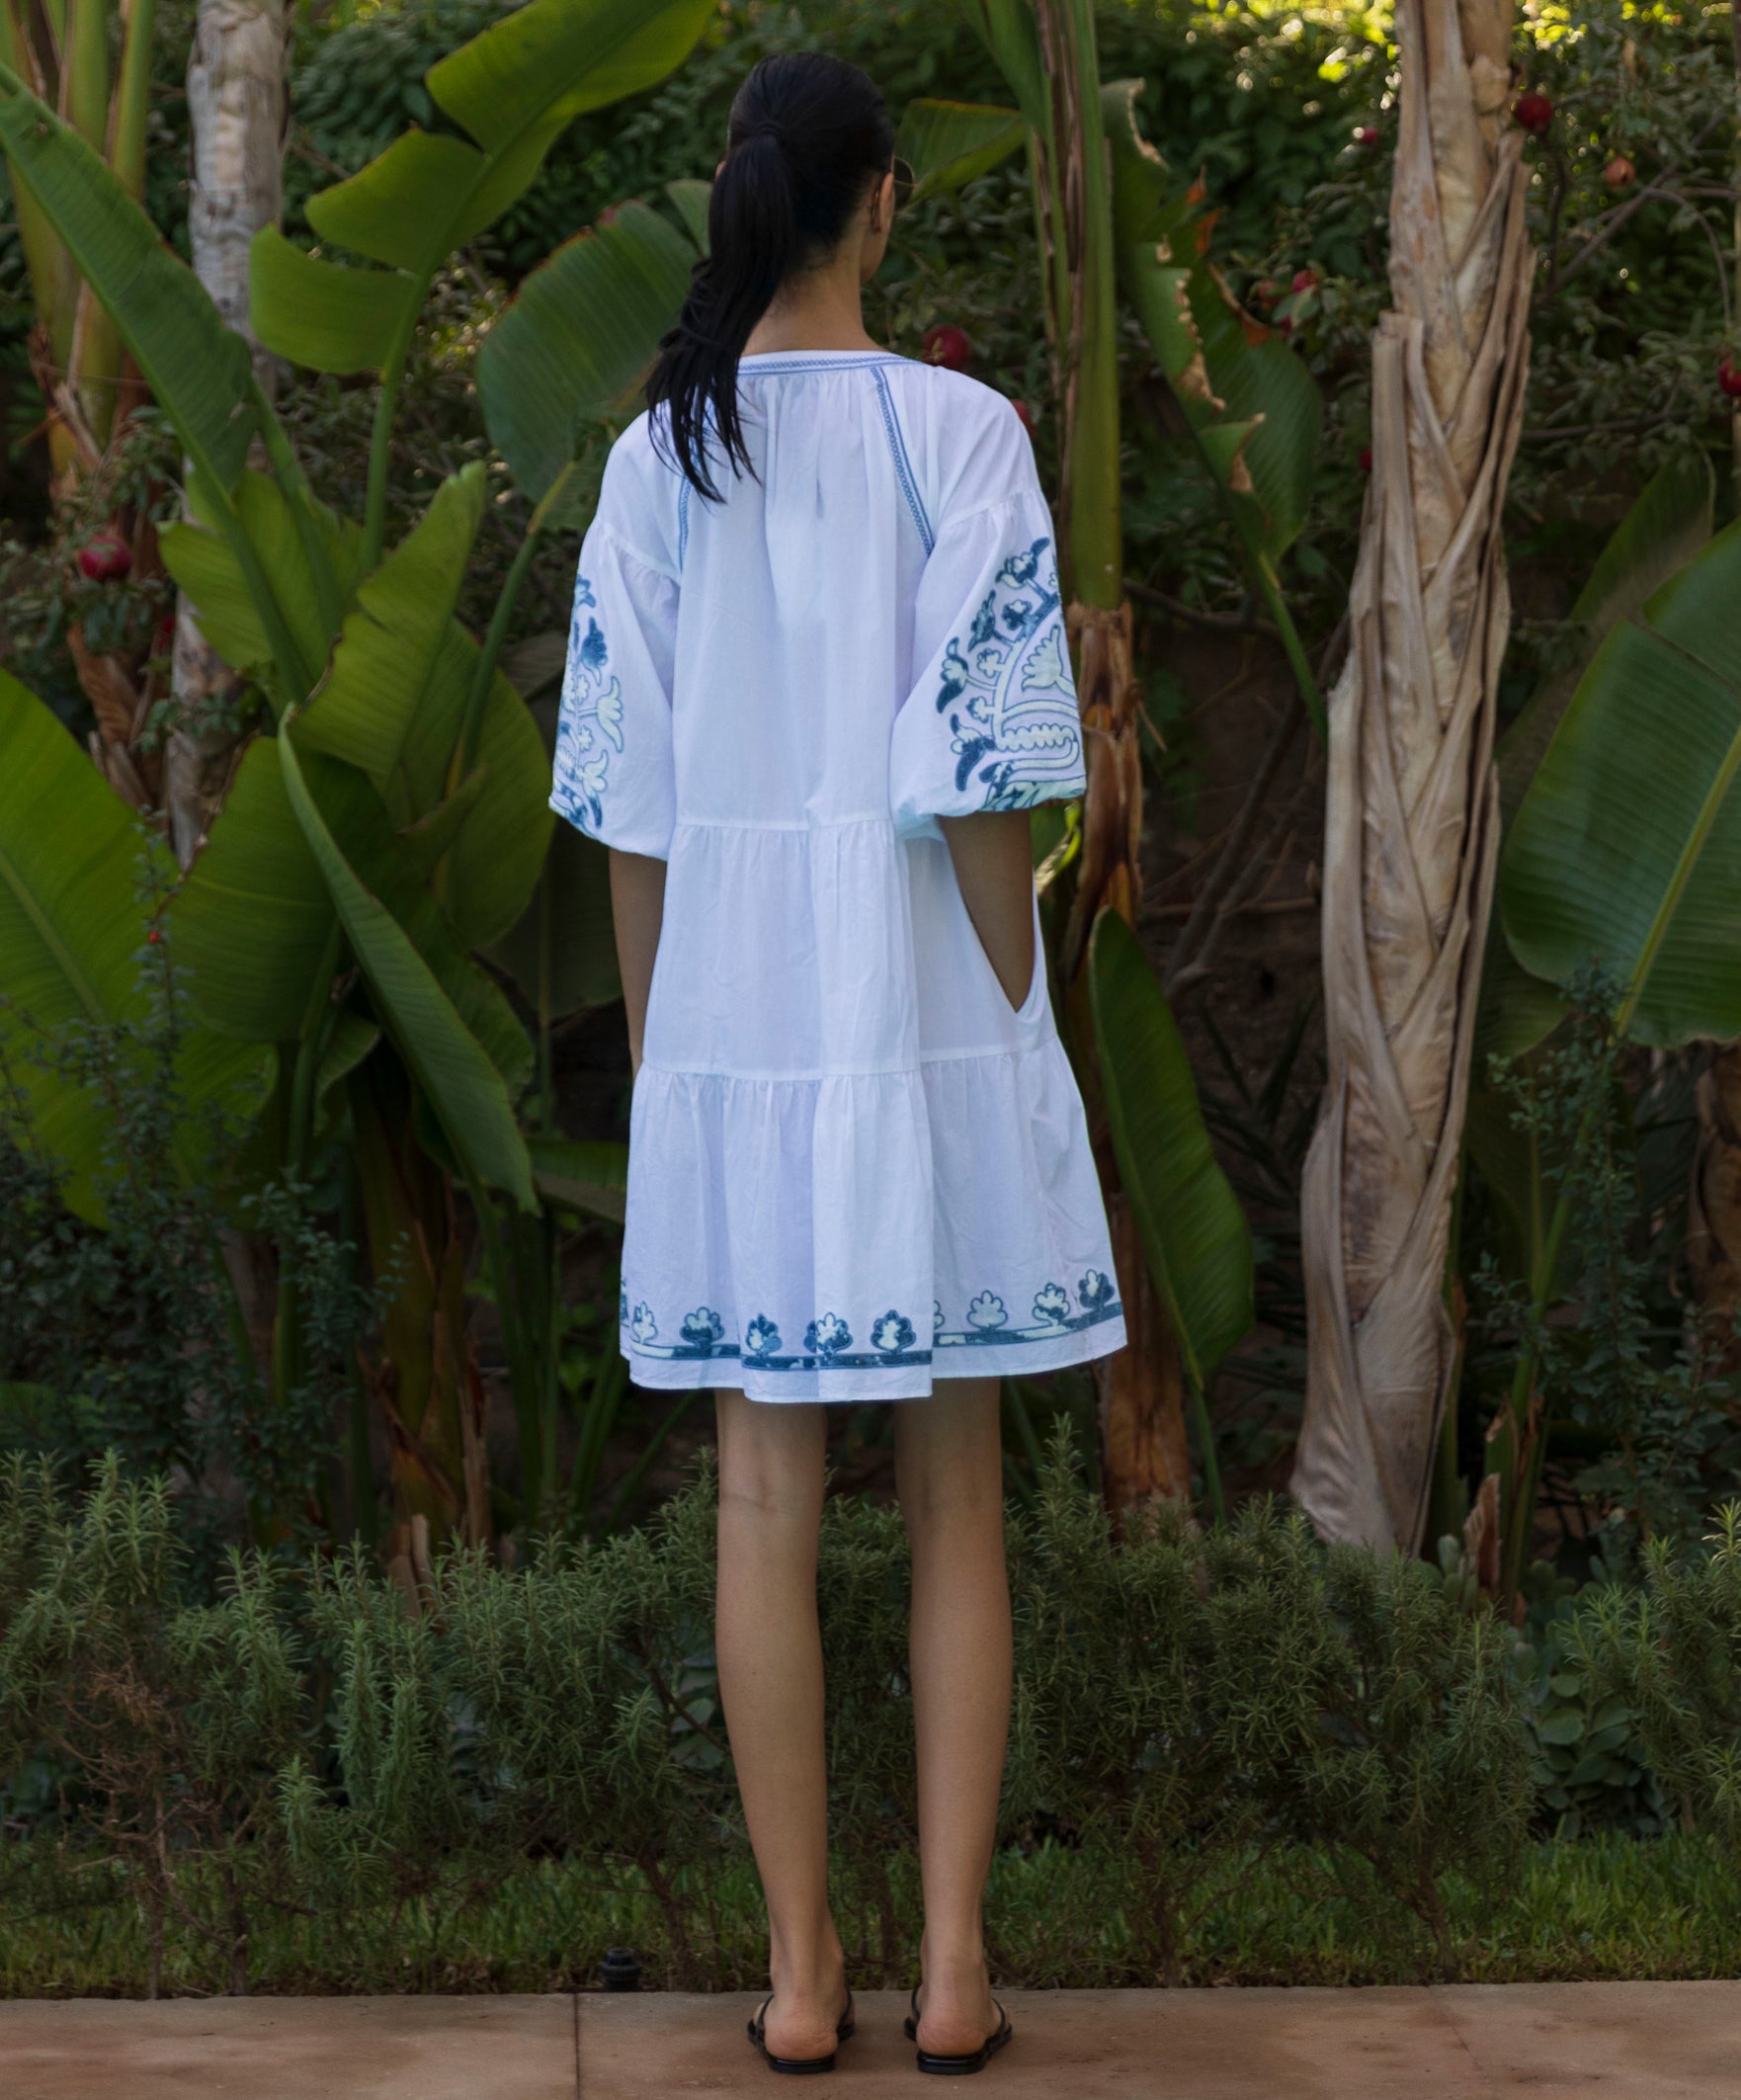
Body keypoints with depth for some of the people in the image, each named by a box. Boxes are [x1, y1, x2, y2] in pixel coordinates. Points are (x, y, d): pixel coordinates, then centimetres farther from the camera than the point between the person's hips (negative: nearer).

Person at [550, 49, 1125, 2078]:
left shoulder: (657, 452, 2)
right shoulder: (960, 430, -8)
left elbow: (627, 804, 2)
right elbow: (979, 778, -12)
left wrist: (654, 1061, 11)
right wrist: (1018, 1044, -3)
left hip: (730, 1020, 2)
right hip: (926, 1022, -2)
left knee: (766, 1500, 8)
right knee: (957, 1499, 9)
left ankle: (801, 1972, 13)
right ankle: (954, 1969, 11)